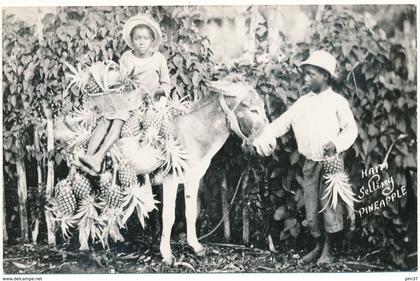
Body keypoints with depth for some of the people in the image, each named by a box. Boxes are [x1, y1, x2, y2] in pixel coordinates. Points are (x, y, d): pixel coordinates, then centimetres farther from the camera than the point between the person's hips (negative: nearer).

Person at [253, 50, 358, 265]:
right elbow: (281, 123, 3)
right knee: (311, 210, 10)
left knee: (330, 207, 2)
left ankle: (327, 250, 19)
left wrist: (336, 144, -25)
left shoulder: (337, 101, -5)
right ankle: (318, 246, 30)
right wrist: (264, 137, -13)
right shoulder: (303, 103, 7)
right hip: (310, 164, 4)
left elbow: (351, 129, -6)